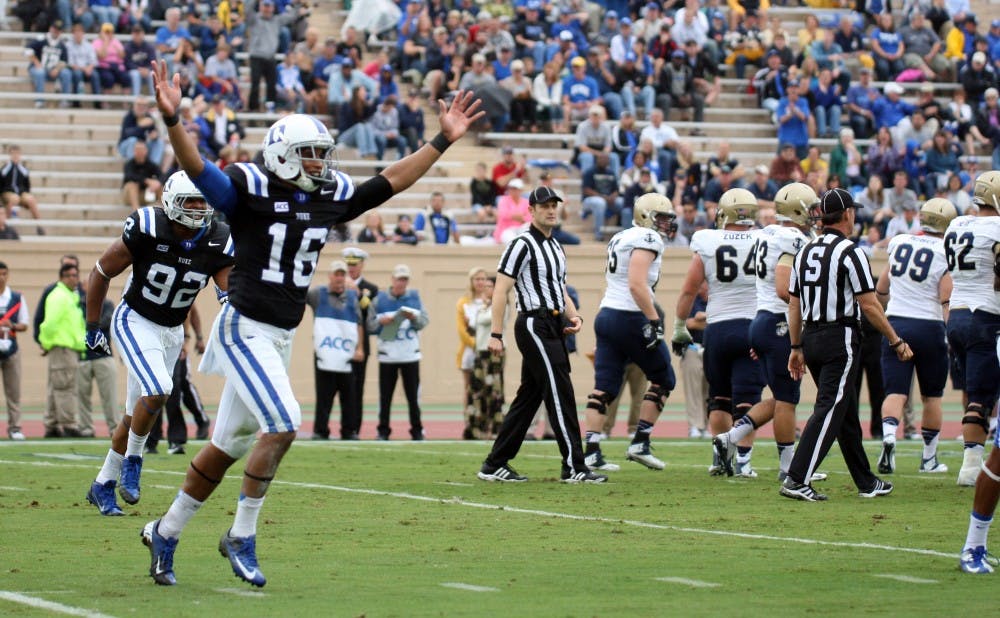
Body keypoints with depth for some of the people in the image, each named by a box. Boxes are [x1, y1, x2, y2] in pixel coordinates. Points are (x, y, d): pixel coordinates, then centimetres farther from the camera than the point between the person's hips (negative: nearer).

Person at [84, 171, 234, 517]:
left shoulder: (217, 243, -11)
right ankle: (132, 461, -6)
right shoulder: (146, 231, -20)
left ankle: (103, 485, 24)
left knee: (136, 416, 10)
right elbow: (100, 274, -8)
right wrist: (92, 327, -5)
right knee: (158, 388, -27)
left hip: (172, 332, 5)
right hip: (135, 323, -5)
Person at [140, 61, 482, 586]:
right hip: (244, 327, -7)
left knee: (228, 445, 12)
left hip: (280, 337, 7)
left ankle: (165, 532, 25)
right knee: (282, 424, -19)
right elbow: (197, 169, -26)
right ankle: (242, 536, -6)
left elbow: (392, 180, 15)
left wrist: (443, 140, 13)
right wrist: (171, 118, -43)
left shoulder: (331, 196, 7)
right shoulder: (251, 189, -11)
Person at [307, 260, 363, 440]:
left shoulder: (352, 296, 12)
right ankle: (320, 431, 3)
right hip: (324, 354, -3)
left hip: (347, 355, 3)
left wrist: (359, 348, 3)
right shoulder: (318, 294, 6)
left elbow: (359, 323, 12)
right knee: (324, 395, -2)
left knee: (349, 395, 4)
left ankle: (349, 431, 11)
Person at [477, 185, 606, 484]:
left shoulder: (556, 247, 20)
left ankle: (494, 466, 15)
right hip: (535, 324, -9)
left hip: (552, 327, 9)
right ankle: (573, 467, -9)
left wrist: (574, 316, 7)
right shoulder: (522, 244, -9)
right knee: (560, 394, -11)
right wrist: (496, 335, -18)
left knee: (529, 397, 10)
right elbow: (500, 290, -12)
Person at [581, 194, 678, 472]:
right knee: (663, 379, 7)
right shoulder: (648, 239, -11)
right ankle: (640, 442, 3)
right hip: (630, 318, -8)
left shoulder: (620, 238, 17)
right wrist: (655, 320, -23)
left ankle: (591, 451, -1)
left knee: (604, 386, 5)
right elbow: (636, 284, -22)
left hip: (606, 314, 8)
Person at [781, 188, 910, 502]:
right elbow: (869, 305, -12)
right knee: (829, 410, -7)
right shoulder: (850, 253, -11)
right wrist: (896, 341, -4)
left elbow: (794, 305, 12)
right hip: (840, 338, -8)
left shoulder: (805, 252, 9)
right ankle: (797, 479, -17)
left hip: (811, 337, 8)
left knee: (846, 412, 16)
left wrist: (797, 347, 18)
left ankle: (867, 483, 23)